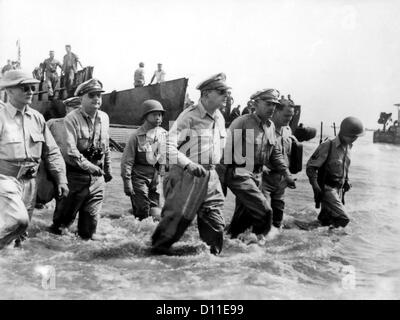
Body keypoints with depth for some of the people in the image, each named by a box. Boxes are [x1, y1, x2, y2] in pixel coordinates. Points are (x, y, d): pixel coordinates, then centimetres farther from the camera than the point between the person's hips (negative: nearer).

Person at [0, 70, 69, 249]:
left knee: (21, 232, 13)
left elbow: (52, 152, 12)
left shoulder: (37, 118, 7)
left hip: (30, 183, 5)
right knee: (18, 220, -25)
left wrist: (61, 180, 6)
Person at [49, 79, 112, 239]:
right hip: (76, 176, -5)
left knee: (91, 215, 10)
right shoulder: (72, 119, -13)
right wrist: (88, 166, -28)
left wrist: (107, 169, 21)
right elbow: (69, 149, -23)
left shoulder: (104, 118, 6)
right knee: (66, 215, 9)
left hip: (97, 176, 5)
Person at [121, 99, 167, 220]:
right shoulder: (137, 135, -8)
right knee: (143, 212, -4)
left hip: (157, 176, 4)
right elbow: (127, 160, -7)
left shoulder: (164, 134, 5)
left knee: (155, 213, 5)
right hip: (140, 176, -4)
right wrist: (127, 182, -11)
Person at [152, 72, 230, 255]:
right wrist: (188, 164, -30)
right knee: (176, 218, -1)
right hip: (186, 176, -6)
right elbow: (169, 145, -19)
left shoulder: (220, 118, 11)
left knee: (215, 224, 6)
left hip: (210, 177, 7)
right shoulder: (189, 116, -12)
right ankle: (157, 250, 18)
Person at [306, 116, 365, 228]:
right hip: (327, 188, -7)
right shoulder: (328, 146, -19)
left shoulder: (348, 146, 4)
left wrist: (346, 180, 14)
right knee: (343, 219, -16)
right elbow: (310, 167, -16)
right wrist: (315, 186, -24)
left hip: (339, 189, 7)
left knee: (327, 219, 13)